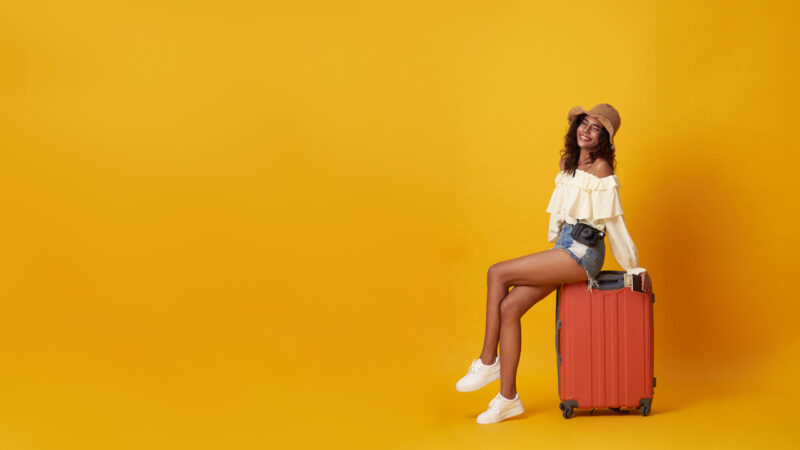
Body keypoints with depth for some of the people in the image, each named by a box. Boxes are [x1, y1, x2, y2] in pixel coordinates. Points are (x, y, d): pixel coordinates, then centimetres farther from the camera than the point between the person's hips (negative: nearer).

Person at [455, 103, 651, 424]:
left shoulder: (601, 168, -9)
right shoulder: (568, 162, 16)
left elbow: (614, 222, -7)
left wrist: (633, 267, -2)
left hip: (582, 253, -8)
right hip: (565, 247, 8)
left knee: (497, 274, -16)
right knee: (509, 307, -6)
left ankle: (488, 362, -6)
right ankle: (508, 397, -3)